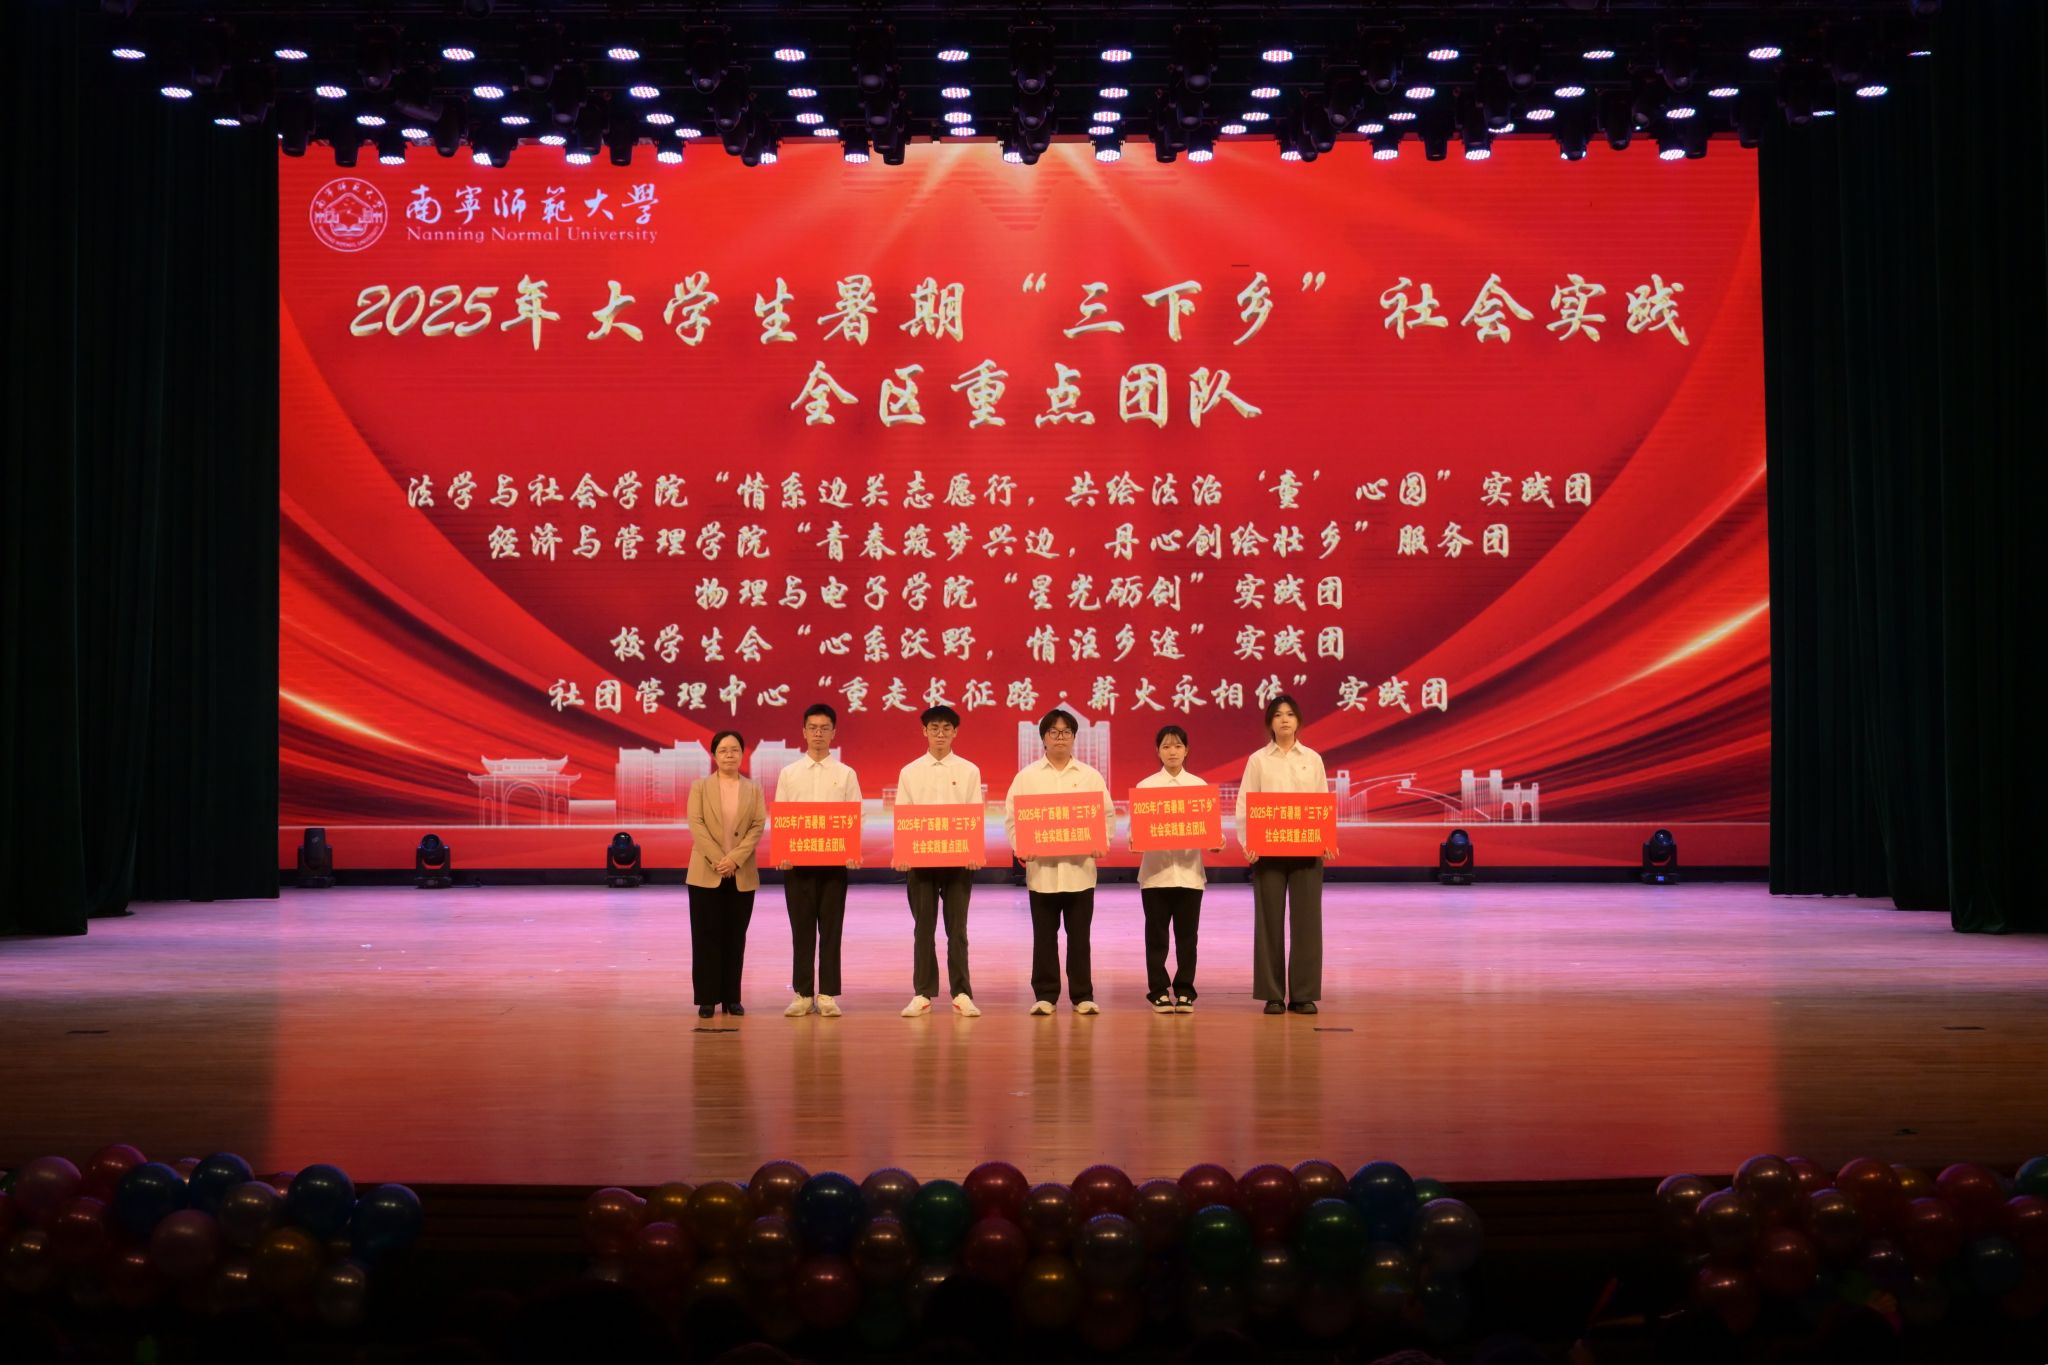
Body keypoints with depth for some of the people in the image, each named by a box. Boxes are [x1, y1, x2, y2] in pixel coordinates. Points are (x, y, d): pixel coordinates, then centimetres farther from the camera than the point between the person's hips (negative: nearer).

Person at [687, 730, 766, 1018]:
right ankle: (707, 998, 4)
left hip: (742, 875, 1)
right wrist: (717, 860, -15)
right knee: (707, 936, 0)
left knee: (735, 937, 5)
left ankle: (732, 998, 10)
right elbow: (696, 824, -5)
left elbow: (758, 826, -1)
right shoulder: (700, 786, 5)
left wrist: (735, 859, -14)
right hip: (706, 873, -1)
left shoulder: (753, 790, 9)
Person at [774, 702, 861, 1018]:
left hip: (834, 861, 0)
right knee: (801, 929, 4)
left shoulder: (846, 774, 6)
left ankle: (828, 995, 7)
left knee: (831, 929, 2)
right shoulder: (789, 774, 7)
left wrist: (854, 852, -12)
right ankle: (802, 994, 10)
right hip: (797, 861, 0)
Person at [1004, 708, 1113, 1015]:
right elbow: (1011, 816, 2)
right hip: (1041, 868, 0)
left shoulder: (1090, 776, 8)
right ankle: (1045, 995, 11)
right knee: (1044, 935, 5)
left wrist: (1101, 843, -9)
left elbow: (1106, 814, 7)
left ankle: (1083, 996, 11)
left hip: (1080, 867, 1)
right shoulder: (1027, 777, 5)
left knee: (1079, 935, 4)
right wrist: (1021, 846, -13)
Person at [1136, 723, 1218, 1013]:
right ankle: (1159, 992, 11)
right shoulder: (1145, 786, 3)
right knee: (1157, 935, 2)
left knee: (1187, 935, 4)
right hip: (1156, 870, -1)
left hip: (1189, 870, 1)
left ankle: (1184, 992, 12)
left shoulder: (1199, 786, 7)